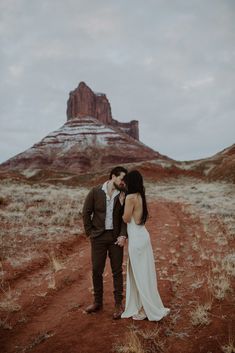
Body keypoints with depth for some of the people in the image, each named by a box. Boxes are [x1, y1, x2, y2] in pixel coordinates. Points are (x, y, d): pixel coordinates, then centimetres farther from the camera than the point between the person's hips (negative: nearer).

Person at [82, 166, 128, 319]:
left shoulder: (123, 195, -2)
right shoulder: (95, 192, -4)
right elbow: (86, 212, 0)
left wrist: (123, 235, -13)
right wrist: (90, 232, -2)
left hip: (116, 237, 0)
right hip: (98, 237, 0)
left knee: (117, 271, 6)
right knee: (97, 271, 9)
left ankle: (119, 304, 19)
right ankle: (98, 302, 27)